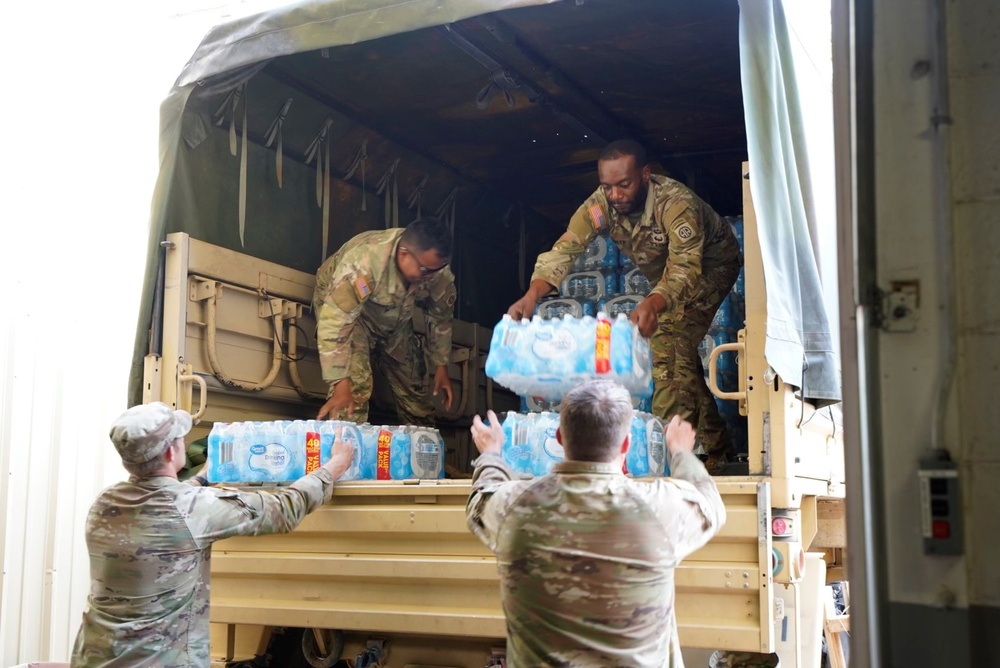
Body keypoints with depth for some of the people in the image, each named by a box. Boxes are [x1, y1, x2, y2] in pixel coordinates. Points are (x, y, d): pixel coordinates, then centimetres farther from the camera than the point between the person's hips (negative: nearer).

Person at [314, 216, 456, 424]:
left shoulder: (437, 270, -23)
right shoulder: (364, 261, -42)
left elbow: (440, 317, -5)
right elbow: (334, 321, -43)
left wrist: (441, 366, -3)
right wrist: (341, 385, -46)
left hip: (394, 319, 5)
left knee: (413, 388, 7)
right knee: (354, 385, -25)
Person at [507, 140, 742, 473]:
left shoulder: (676, 203, -40)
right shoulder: (601, 204, -24)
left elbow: (686, 267, -50)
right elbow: (565, 249, -29)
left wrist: (653, 304, -70)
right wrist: (532, 294, -47)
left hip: (711, 263, -7)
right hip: (667, 272, 7)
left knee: (671, 341, -25)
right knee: (682, 357, 10)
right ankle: (718, 450, 24)